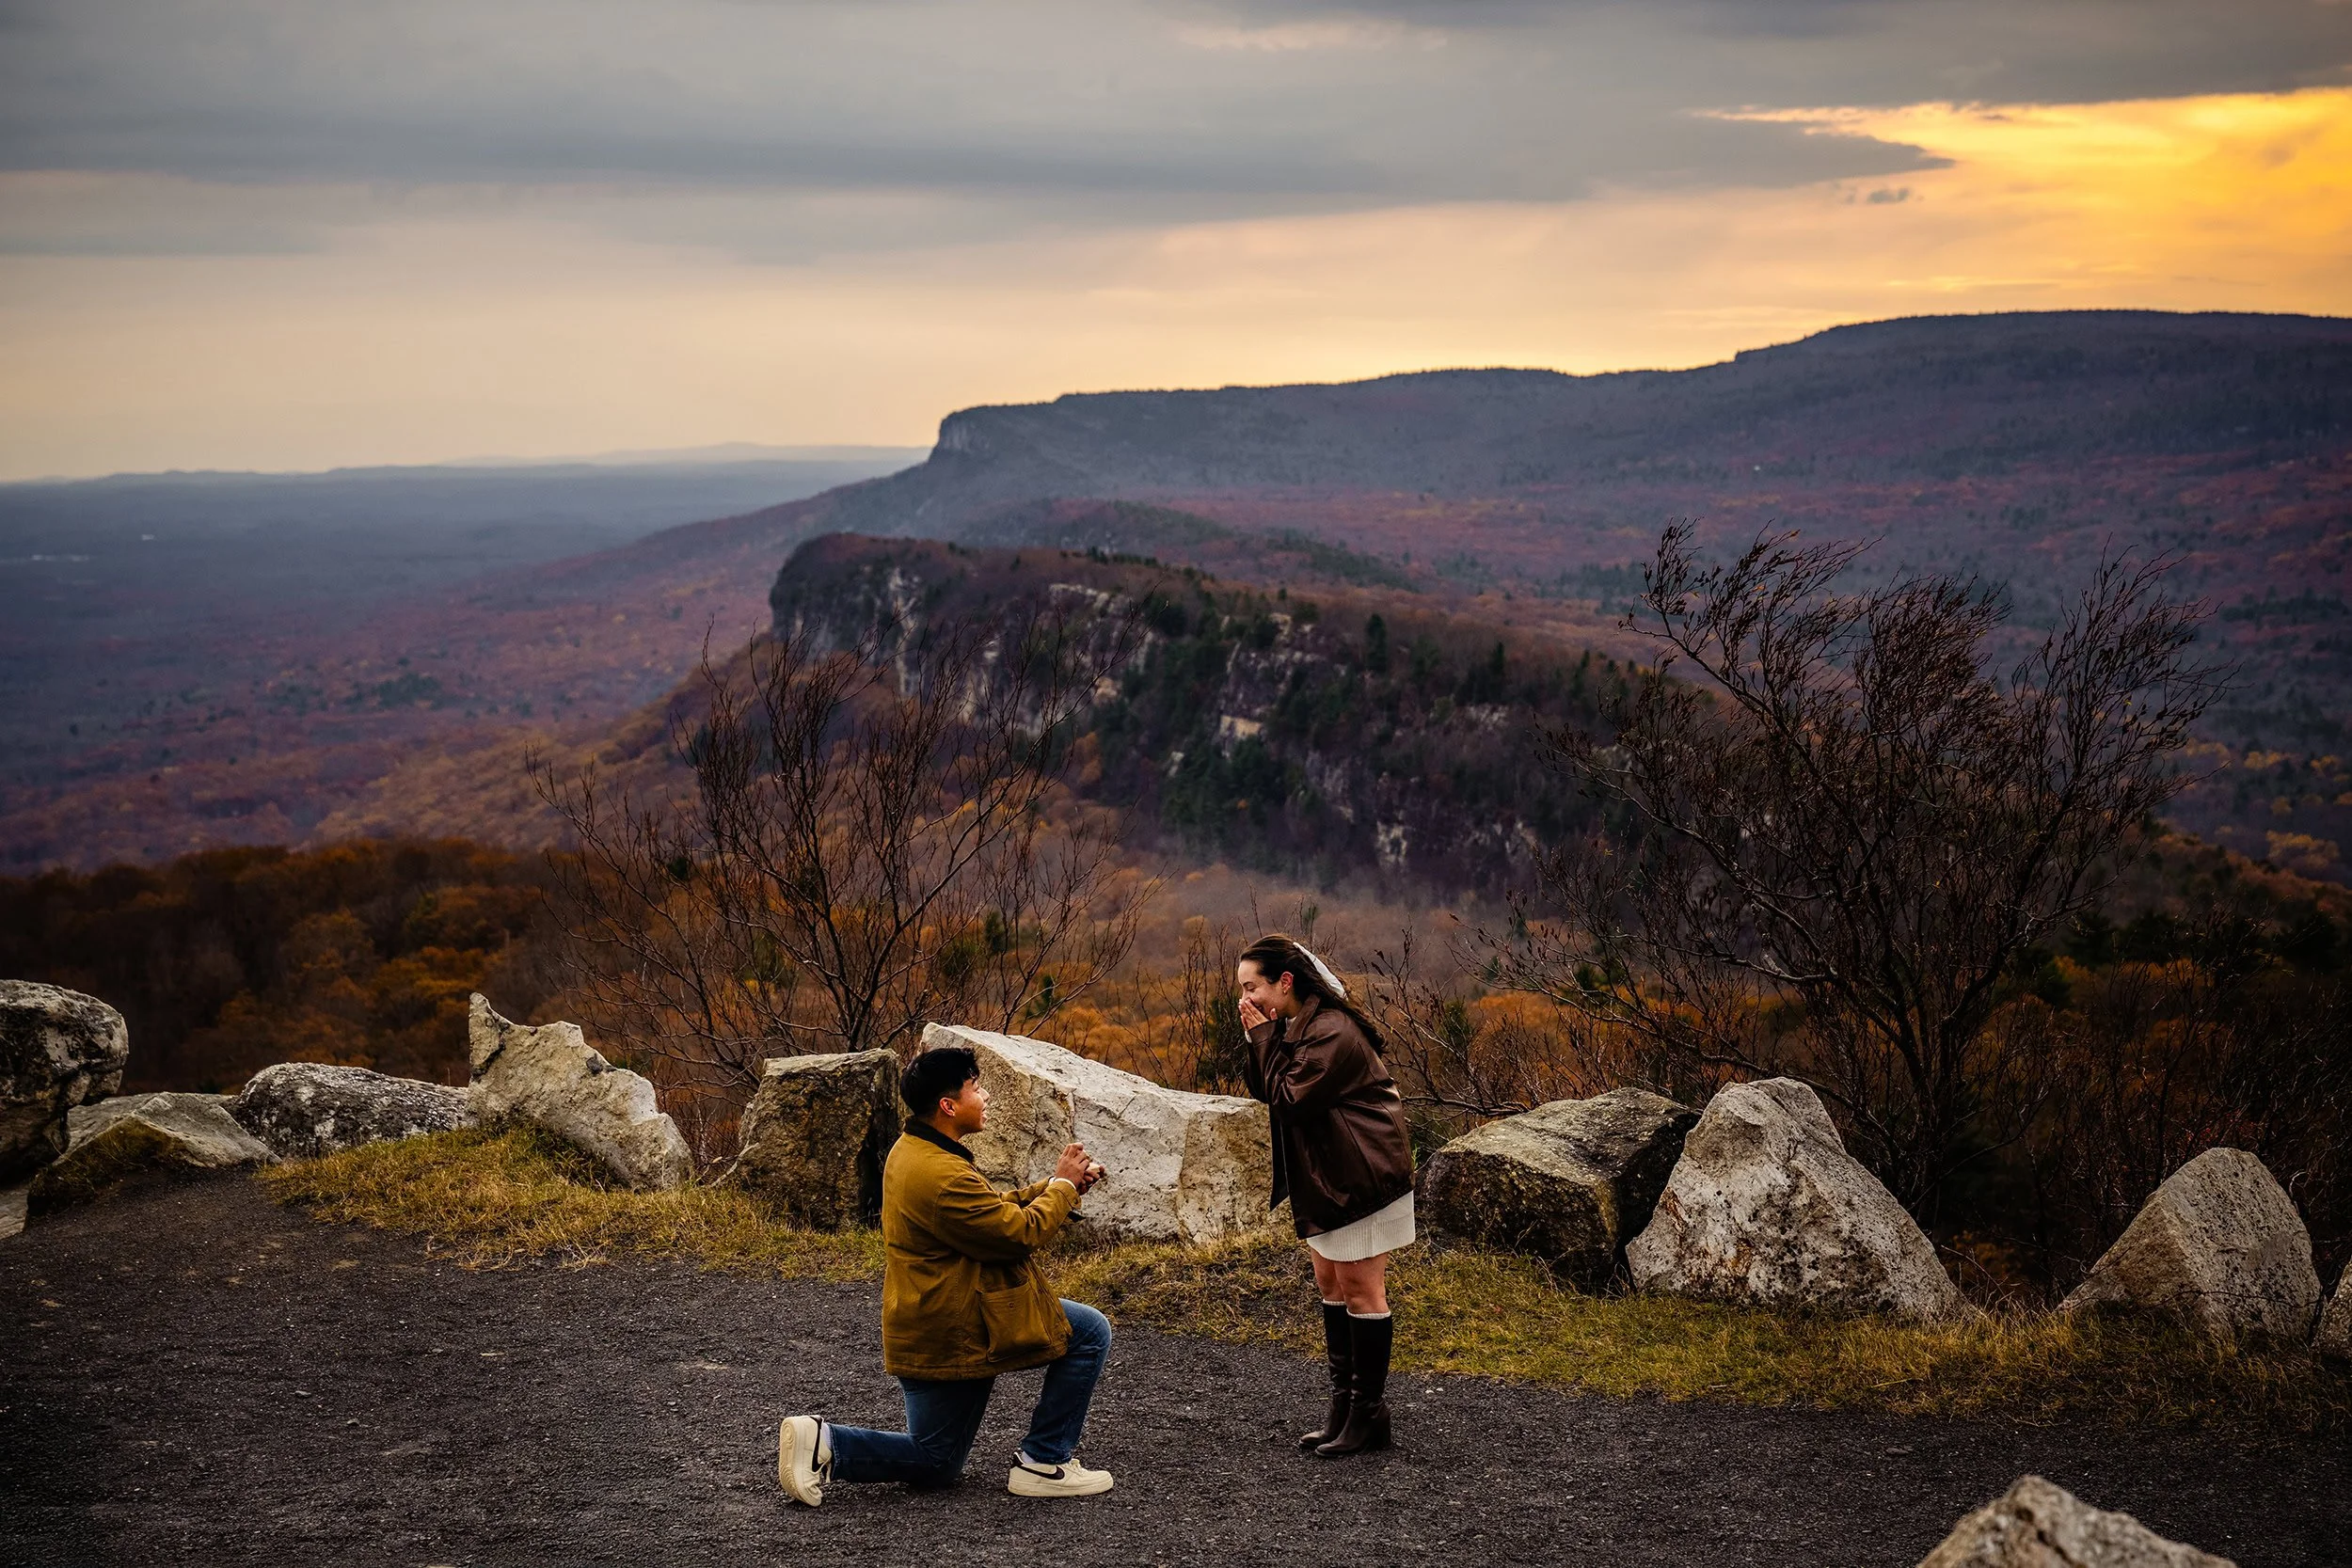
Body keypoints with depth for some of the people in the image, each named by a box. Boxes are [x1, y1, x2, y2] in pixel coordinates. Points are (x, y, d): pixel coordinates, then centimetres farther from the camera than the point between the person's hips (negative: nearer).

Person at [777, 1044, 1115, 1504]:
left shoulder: (911, 1150, 8)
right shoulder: (943, 1177, -26)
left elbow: (994, 1210, 15)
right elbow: (1020, 1233, -20)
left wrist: (1056, 1185, 5)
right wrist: (1062, 1185, -5)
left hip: (923, 1325, 10)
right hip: (954, 1332, -10)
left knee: (935, 1465, 21)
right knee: (1091, 1333, -5)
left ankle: (822, 1442, 6)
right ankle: (1044, 1464, 0)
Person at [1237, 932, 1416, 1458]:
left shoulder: (1331, 1034, -23)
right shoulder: (1297, 1026, 8)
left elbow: (1289, 1100, -22)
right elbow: (1264, 1091, 7)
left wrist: (1266, 1038, -17)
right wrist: (1261, 1042, -8)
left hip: (1363, 1174, -10)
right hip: (1327, 1175, 10)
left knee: (1359, 1287, -2)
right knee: (1330, 1283, 13)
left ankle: (1369, 1412, 6)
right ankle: (1344, 1404, 21)